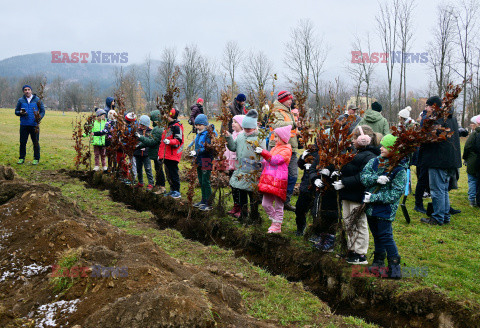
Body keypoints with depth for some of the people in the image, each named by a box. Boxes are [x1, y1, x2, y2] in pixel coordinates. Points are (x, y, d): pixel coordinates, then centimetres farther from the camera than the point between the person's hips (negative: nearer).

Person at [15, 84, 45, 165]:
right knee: (22, 142, 4)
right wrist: (21, 113, -10)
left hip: (34, 125, -1)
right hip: (24, 125, 1)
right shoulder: (21, 100, 8)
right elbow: (16, 111, 13)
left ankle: (36, 159, 10)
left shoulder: (37, 100, 4)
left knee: (36, 142, 1)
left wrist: (39, 117, -11)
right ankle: (21, 158, 15)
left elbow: (42, 111, 7)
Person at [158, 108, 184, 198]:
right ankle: (172, 190, 21)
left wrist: (169, 141, -33)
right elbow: (163, 141, 26)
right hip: (167, 155, 9)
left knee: (173, 173, -7)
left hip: (173, 156, -9)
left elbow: (178, 141, -17)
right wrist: (160, 154, 26)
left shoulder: (177, 127, -10)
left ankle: (177, 192, -2)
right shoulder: (169, 126, 19)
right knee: (169, 174, 13)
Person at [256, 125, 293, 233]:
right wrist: (263, 162, 10)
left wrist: (263, 153, -24)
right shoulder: (275, 148, 20)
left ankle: (277, 226, 10)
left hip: (278, 180, -8)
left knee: (278, 205, 1)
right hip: (269, 179, 8)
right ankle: (274, 220, 27)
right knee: (266, 204, 9)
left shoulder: (286, 150, -5)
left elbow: (276, 160, -19)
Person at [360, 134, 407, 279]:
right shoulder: (375, 161, 4)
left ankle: (394, 265, 3)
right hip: (370, 207, 6)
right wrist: (377, 179, -24)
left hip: (385, 209, -6)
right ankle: (379, 260, 32)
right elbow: (363, 176, -5)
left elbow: (395, 194, -17)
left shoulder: (399, 170, -14)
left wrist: (374, 197, -20)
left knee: (385, 236, -7)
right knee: (376, 234, 18)